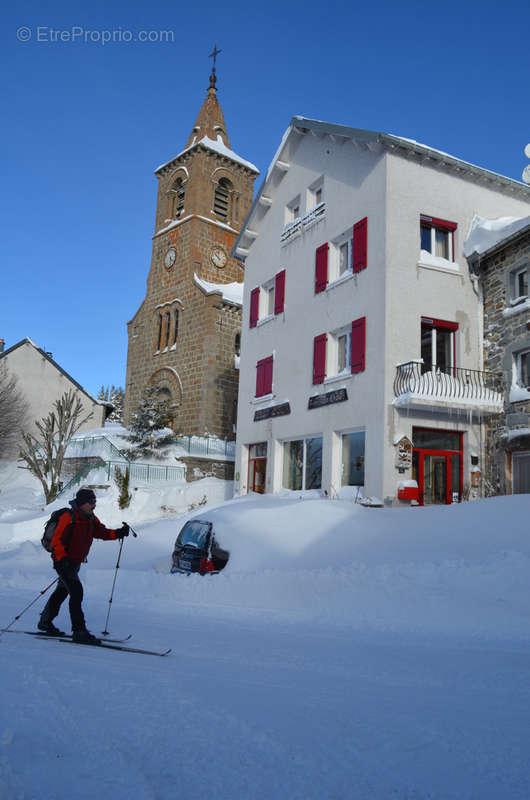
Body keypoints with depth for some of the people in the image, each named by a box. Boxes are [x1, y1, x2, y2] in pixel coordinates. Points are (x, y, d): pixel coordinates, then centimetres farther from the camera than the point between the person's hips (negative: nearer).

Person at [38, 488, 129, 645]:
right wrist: (62, 560, -29)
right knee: (76, 592, -16)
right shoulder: (68, 518, -19)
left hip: (75, 563, 9)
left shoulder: (91, 519, 5)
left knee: (62, 591, 20)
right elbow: (57, 540, -20)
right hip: (63, 562, -9)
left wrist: (118, 533, -13)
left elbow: (102, 532, 5)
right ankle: (79, 632, -14)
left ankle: (45, 622, 38)